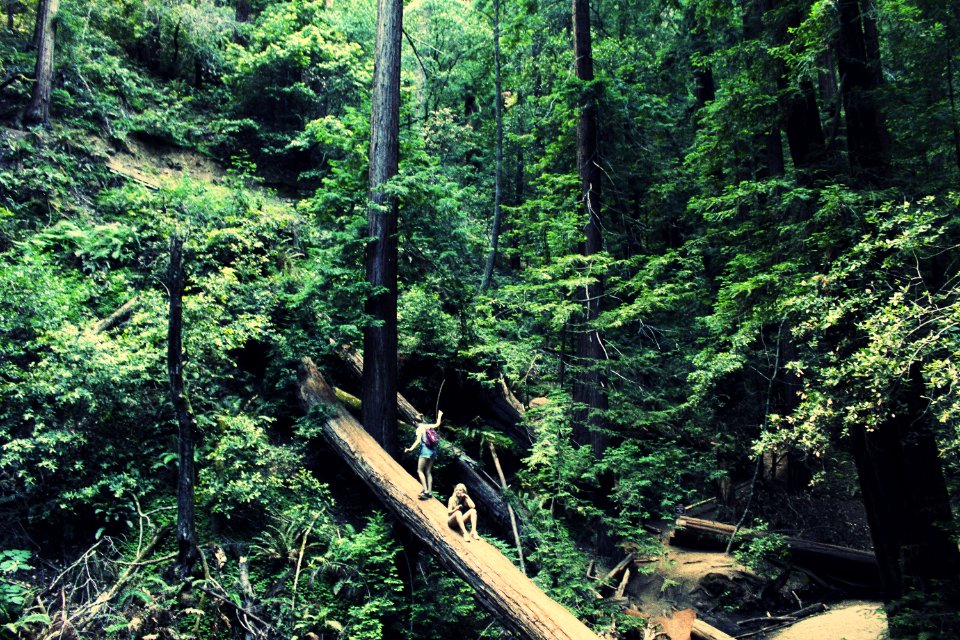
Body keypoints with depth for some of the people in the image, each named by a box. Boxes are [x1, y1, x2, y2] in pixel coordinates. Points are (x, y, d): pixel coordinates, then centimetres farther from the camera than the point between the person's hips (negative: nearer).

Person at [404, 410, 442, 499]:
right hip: (432, 450, 7)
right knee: (428, 472, 10)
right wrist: (439, 416, 46)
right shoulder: (428, 426, 13)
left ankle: (425, 491, -20)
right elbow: (437, 424, 30)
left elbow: (418, 440, -18)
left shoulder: (419, 428, -5)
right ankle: (430, 492, 7)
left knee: (420, 470, -7)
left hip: (425, 450, -7)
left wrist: (411, 448, -27)